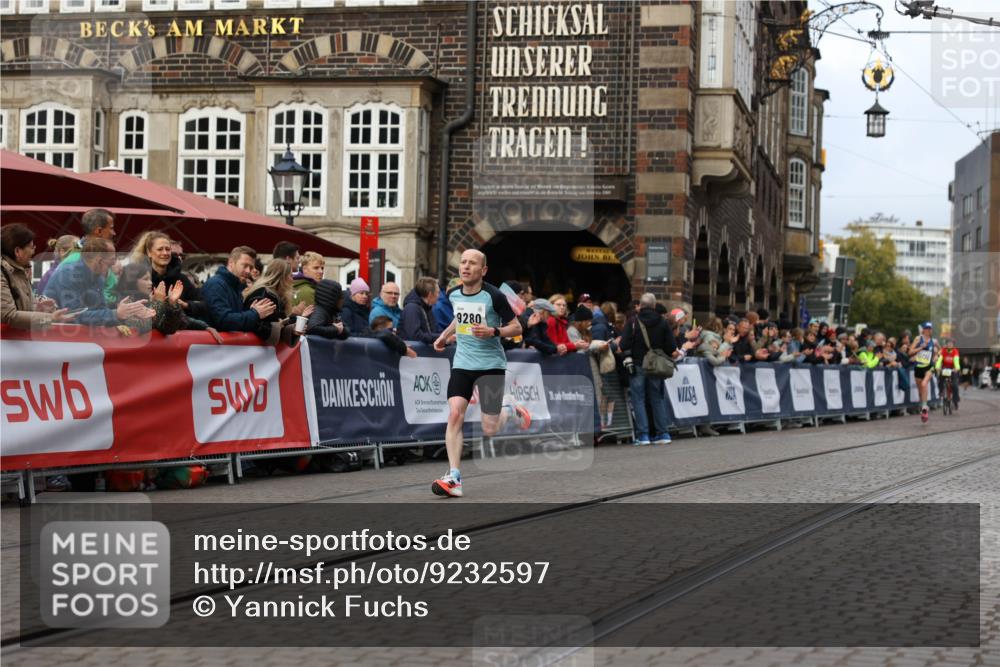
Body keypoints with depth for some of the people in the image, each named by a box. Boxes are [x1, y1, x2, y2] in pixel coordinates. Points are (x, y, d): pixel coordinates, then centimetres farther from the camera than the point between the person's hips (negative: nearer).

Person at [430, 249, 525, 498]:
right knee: (455, 414, -17)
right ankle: (454, 478, -17)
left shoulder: (494, 296, -13)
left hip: (491, 365, -4)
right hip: (462, 363, 4)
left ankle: (510, 409, 34)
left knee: (489, 430, -1)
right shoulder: (453, 295, 4)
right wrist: (445, 335, 17)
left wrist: (493, 331, -22)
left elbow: (517, 328, -7)